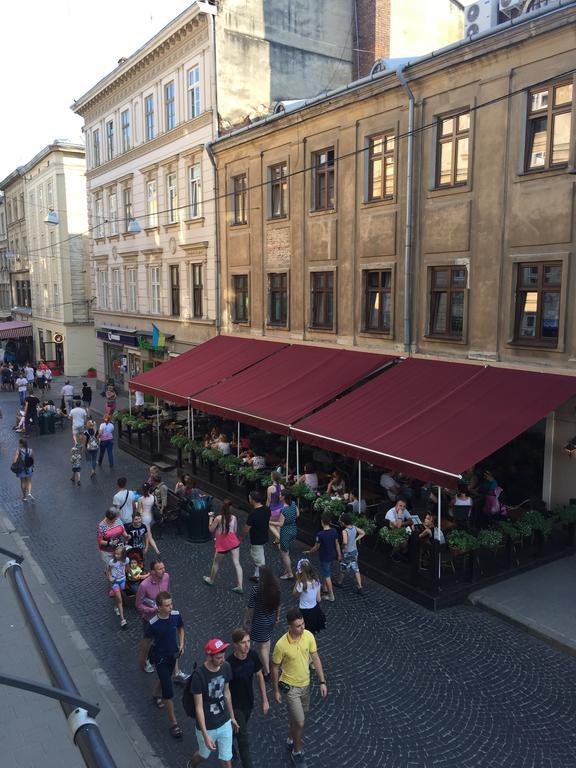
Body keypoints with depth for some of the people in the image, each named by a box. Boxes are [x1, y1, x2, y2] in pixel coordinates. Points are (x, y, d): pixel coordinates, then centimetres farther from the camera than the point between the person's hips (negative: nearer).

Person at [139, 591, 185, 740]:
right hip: (160, 658, -5)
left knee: (166, 678, 29)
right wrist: (142, 659, 2)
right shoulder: (153, 624, -28)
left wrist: (181, 644, -6)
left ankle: (155, 695, 61)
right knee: (168, 691, -3)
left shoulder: (176, 615, -17)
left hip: (173, 654, 5)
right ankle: (173, 723, 10)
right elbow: (146, 642, -11)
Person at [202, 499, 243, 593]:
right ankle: (239, 586, 4)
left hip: (222, 545, -3)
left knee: (216, 563, 20)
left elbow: (211, 530, -6)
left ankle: (211, 580, 42)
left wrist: (211, 518, 2)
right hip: (233, 542, 3)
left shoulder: (218, 518, -19)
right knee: (236, 563, 6)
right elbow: (235, 531, 5)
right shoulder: (234, 518, -7)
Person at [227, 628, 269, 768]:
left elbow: (259, 676, 0)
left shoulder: (253, 655, -15)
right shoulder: (229, 664, -31)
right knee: (244, 739, 0)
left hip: (249, 703, 6)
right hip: (235, 706, -6)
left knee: (238, 730, 28)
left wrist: (265, 700, 4)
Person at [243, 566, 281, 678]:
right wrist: (277, 615, 19)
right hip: (271, 618, 6)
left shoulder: (256, 589, -28)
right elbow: (278, 603, 3)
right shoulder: (276, 586, -12)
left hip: (259, 621, -6)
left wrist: (246, 619, -2)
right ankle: (266, 661, 49)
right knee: (267, 639, 29)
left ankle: (267, 671, 17)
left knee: (262, 645, 10)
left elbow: (250, 607, -18)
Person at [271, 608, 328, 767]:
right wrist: (276, 691, -4)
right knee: (300, 722, -2)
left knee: (295, 716, 25)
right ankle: (296, 752, 24)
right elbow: (275, 668, -13)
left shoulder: (309, 636, -17)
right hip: (290, 687, -5)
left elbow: (315, 659, -4)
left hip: (305, 684, 5)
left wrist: (322, 682, -4)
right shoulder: (281, 645, -29)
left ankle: (291, 739, 51)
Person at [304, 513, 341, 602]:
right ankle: (325, 588, 45)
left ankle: (331, 596, 10)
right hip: (332, 556, 6)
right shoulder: (334, 531, -10)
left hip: (324, 557, -6)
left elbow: (316, 547, -16)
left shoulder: (320, 534, -27)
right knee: (328, 572, 27)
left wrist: (309, 552, 2)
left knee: (327, 576, 5)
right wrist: (339, 555, 14)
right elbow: (337, 544, 0)